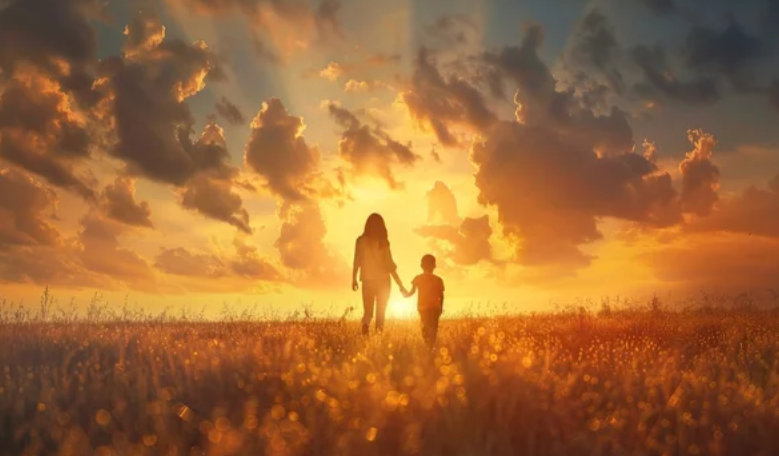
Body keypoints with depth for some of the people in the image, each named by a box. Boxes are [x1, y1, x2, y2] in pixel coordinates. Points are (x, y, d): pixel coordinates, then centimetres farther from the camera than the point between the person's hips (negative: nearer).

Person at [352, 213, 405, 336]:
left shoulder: (361, 241, -3)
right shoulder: (383, 242, -8)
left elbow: (357, 262, -1)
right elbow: (390, 265, -8)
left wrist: (354, 279, 13)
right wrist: (400, 284, -1)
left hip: (367, 281, 1)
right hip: (383, 281, -1)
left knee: (367, 312, 10)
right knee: (380, 313, 12)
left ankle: (365, 335, -15)